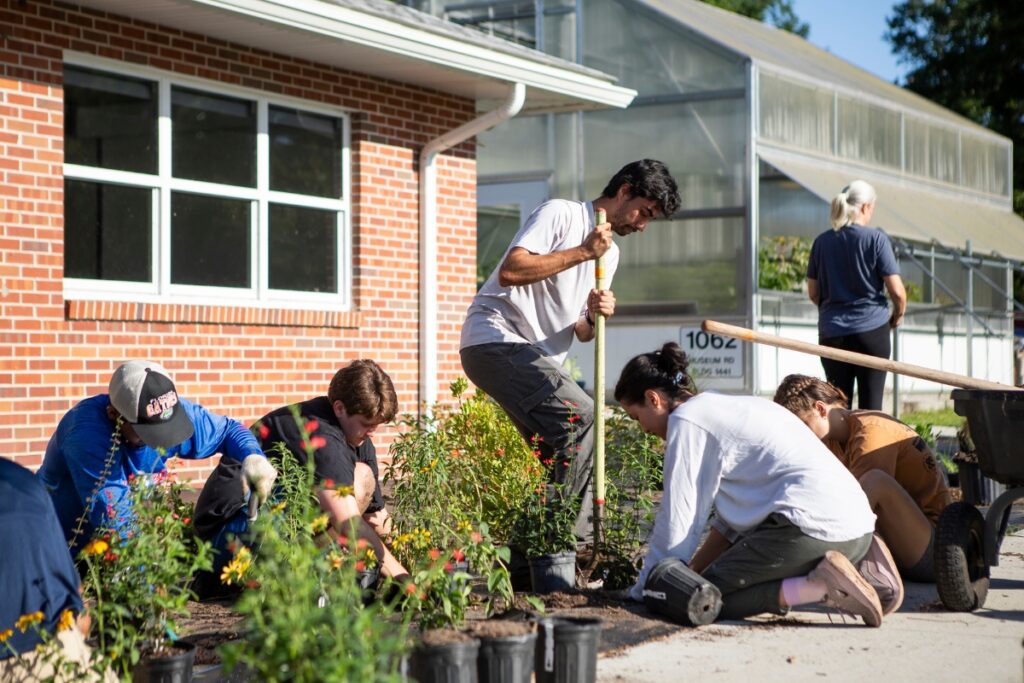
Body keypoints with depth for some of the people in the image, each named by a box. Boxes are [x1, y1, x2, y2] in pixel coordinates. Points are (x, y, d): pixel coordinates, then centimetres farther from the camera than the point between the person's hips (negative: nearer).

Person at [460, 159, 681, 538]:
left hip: (539, 357, 10)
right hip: (494, 339, -10)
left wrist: (594, 316, -6)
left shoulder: (610, 253, 21)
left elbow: (582, 333, 18)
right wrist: (582, 252, -19)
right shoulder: (560, 214, -6)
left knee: (568, 458, 3)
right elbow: (510, 271, -21)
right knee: (580, 415, -25)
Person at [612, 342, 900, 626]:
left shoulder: (687, 419, -2)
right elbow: (731, 518, 26)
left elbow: (677, 522, -3)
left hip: (812, 524, -10)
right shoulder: (723, 407, 25)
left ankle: (821, 586, -16)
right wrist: (691, 573, 22)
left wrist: (642, 592, 8)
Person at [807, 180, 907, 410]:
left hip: (831, 332, 3)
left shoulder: (822, 242, 4)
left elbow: (813, 292, 10)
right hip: (872, 329, -3)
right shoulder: (876, 238, -7)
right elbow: (896, 290, -9)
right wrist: (898, 314, 11)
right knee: (870, 402, 2)